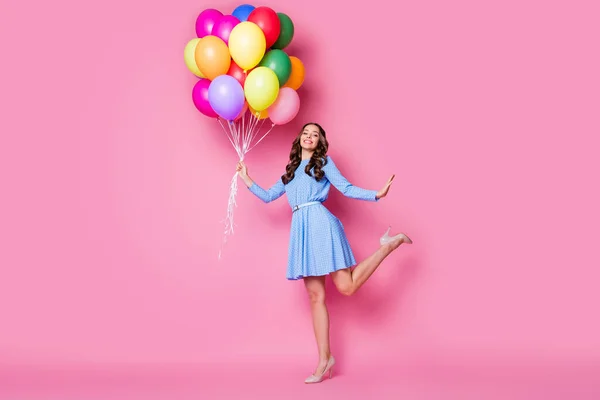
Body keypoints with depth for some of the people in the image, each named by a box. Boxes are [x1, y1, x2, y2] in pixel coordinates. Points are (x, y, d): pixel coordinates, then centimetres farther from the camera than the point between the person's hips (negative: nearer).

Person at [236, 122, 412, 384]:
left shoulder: (323, 162, 11)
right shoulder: (290, 171, 25)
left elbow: (347, 189, 3)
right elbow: (268, 196, 30)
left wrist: (376, 194, -10)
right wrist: (246, 179, 26)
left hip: (320, 223, -5)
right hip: (301, 229, 5)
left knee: (347, 286, -14)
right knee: (315, 296, 2)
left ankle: (389, 245, 8)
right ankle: (324, 358, 5)